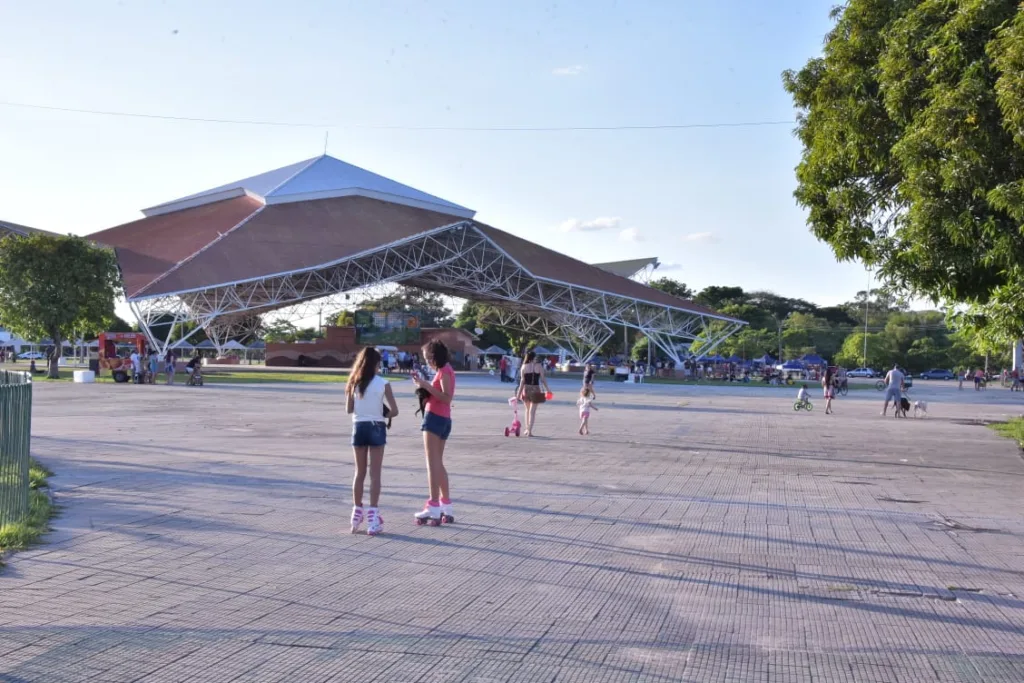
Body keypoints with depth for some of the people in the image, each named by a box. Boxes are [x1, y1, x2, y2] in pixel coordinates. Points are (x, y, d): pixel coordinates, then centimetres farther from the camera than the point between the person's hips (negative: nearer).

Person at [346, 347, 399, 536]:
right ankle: (372, 516, -1)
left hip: (358, 428, 3)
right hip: (376, 428, -3)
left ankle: (357, 513, 20)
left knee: (359, 473, 14)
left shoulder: (354, 383, -1)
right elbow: (394, 411, -9)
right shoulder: (383, 383, -9)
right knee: (375, 474, 2)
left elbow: (349, 409, 1)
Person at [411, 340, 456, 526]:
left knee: (433, 463, -11)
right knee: (438, 463, 15)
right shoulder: (444, 370, 19)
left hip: (435, 417, -10)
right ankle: (447, 508, 20)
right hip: (443, 419, 10)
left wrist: (427, 386, -22)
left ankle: (433, 509, -14)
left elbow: (447, 398, -20)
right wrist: (424, 386, 5)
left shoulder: (444, 371, -10)